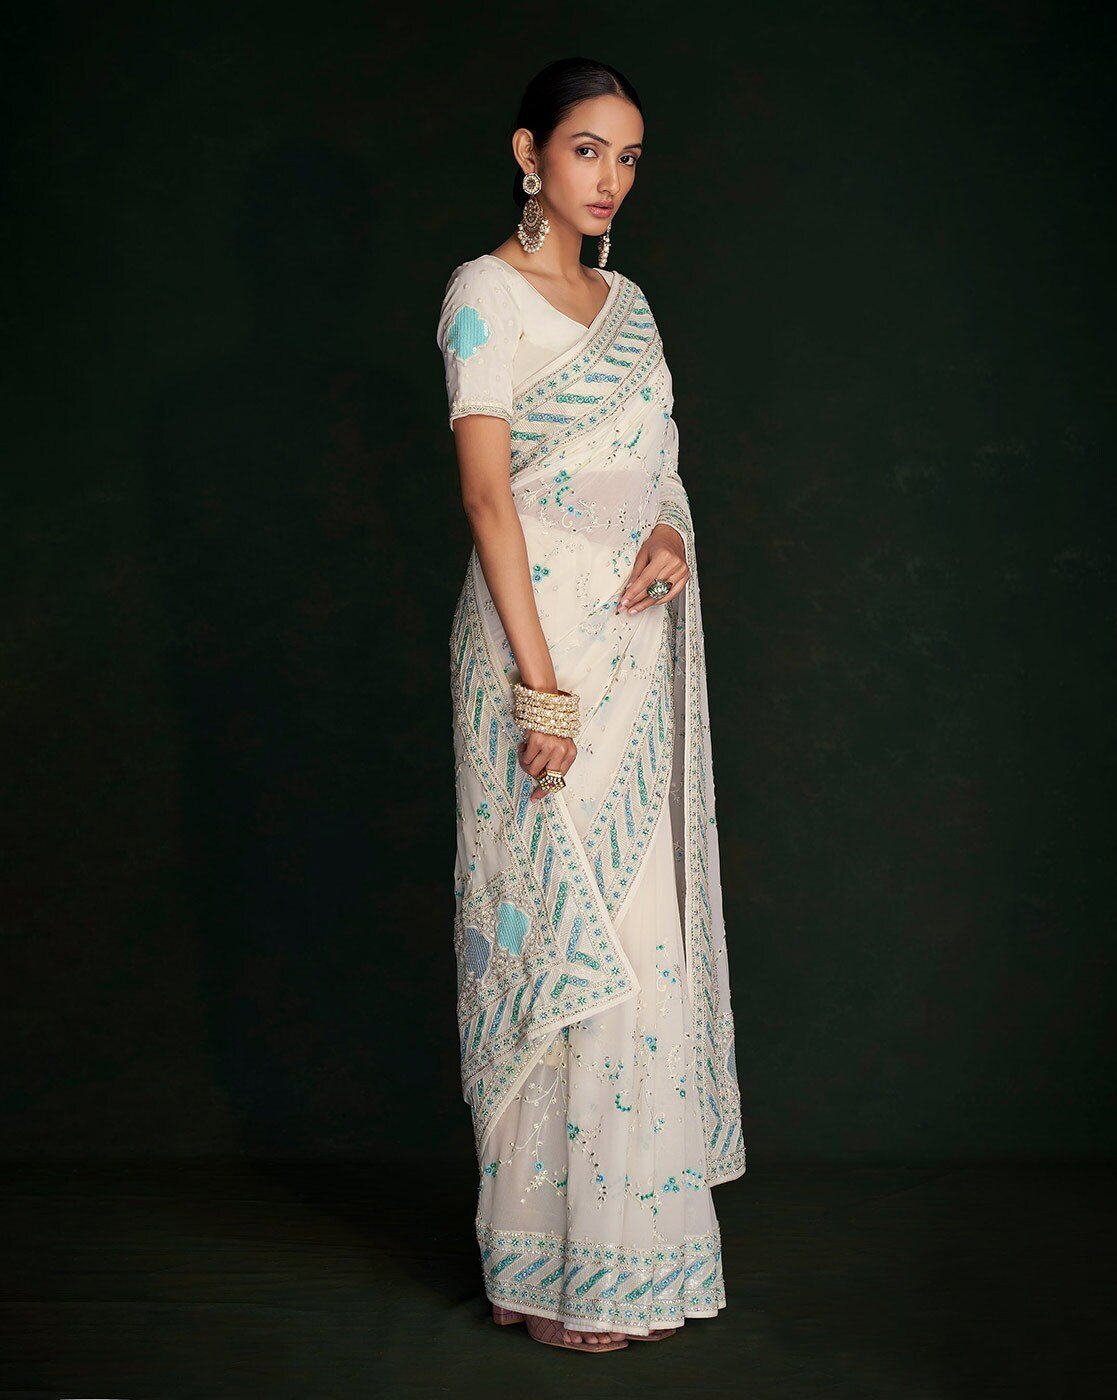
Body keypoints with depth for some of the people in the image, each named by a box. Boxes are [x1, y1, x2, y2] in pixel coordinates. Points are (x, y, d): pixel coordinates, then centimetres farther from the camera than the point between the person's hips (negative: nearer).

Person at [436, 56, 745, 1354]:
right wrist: (540, 685, -20)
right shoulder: (487, 293, -5)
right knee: (561, 934, -4)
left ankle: (628, 1246, 21)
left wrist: (671, 528, -4)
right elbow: (487, 491, -14)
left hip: (641, 650, 8)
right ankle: (552, 1264, 8)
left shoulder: (625, 299, 17)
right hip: (543, 635, -7)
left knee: (638, 932, 10)